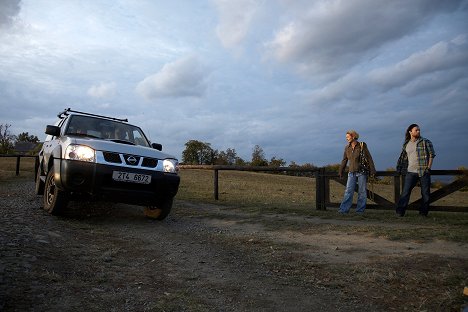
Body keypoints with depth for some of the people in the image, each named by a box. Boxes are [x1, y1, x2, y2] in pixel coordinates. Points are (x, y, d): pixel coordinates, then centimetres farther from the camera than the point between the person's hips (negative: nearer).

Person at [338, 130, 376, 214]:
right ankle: (344, 209, -5)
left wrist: (372, 171, -8)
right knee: (348, 191, -4)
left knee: (362, 191, 3)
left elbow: (369, 158, -4)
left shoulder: (362, 146, -6)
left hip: (362, 172, -3)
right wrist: (341, 172, 17)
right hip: (352, 173, 3)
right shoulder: (347, 148, 5)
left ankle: (360, 210, 10)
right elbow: (344, 160, 14)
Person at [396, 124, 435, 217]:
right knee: (405, 192, -4)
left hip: (424, 171, -2)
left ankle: (423, 212, 15)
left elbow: (431, 155, 0)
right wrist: (402, 170, 13)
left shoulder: (425, 142, 1)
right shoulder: (406, 144, 11)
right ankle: (400, 212, -3)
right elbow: (404, 158, 19)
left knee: (425, 192, 3)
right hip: (411, 172, 2)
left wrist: (428, 168, -7)